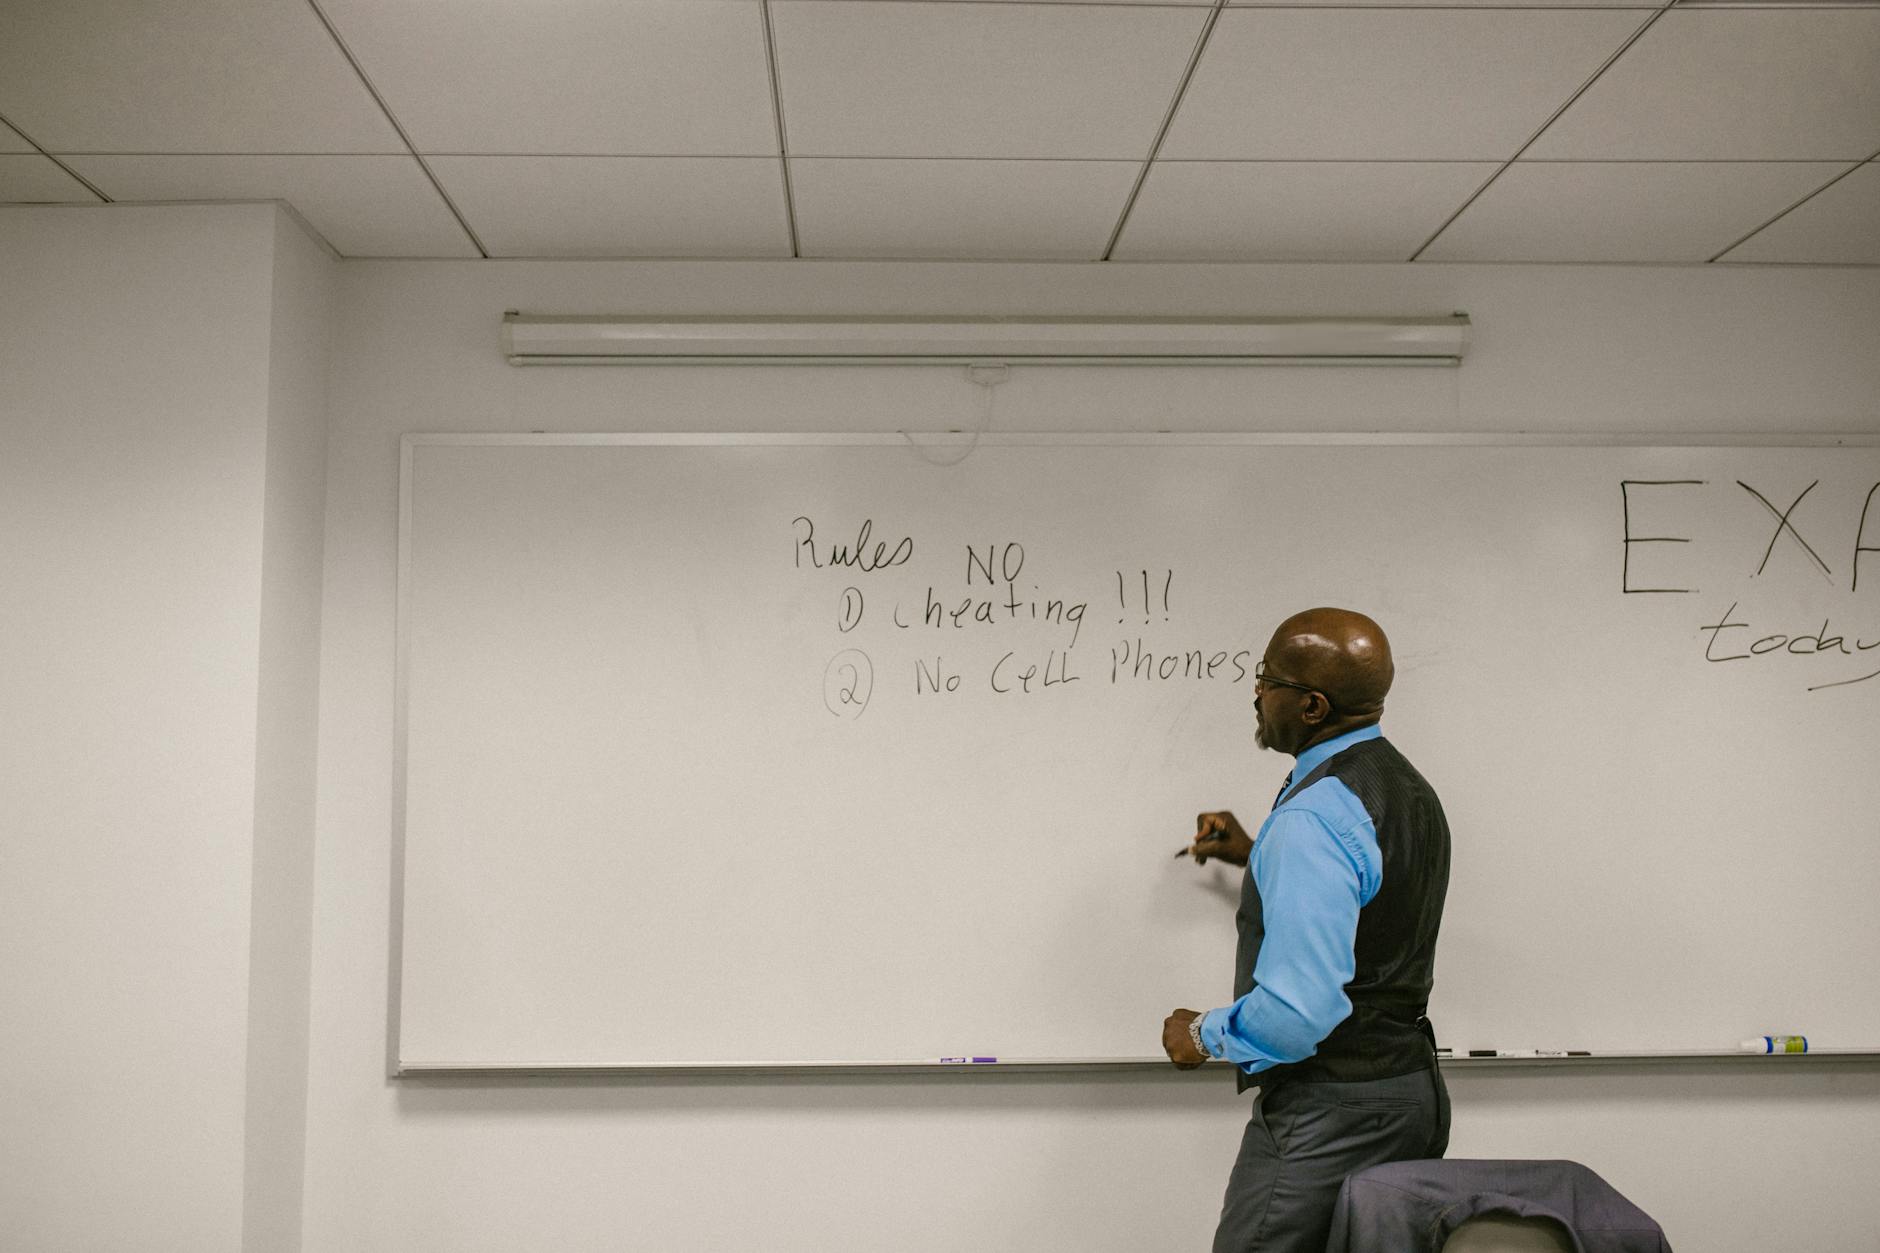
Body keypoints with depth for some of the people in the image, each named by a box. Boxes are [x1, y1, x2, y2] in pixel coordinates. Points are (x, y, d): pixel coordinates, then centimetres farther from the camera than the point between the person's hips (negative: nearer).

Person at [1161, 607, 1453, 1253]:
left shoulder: (1312, 818, -24)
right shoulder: (1408, 788, 8)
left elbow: (1298, 1012, -28)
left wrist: (1203, 1035, -10)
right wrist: (1257, 859, 22)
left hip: (1328, 1115, -10)